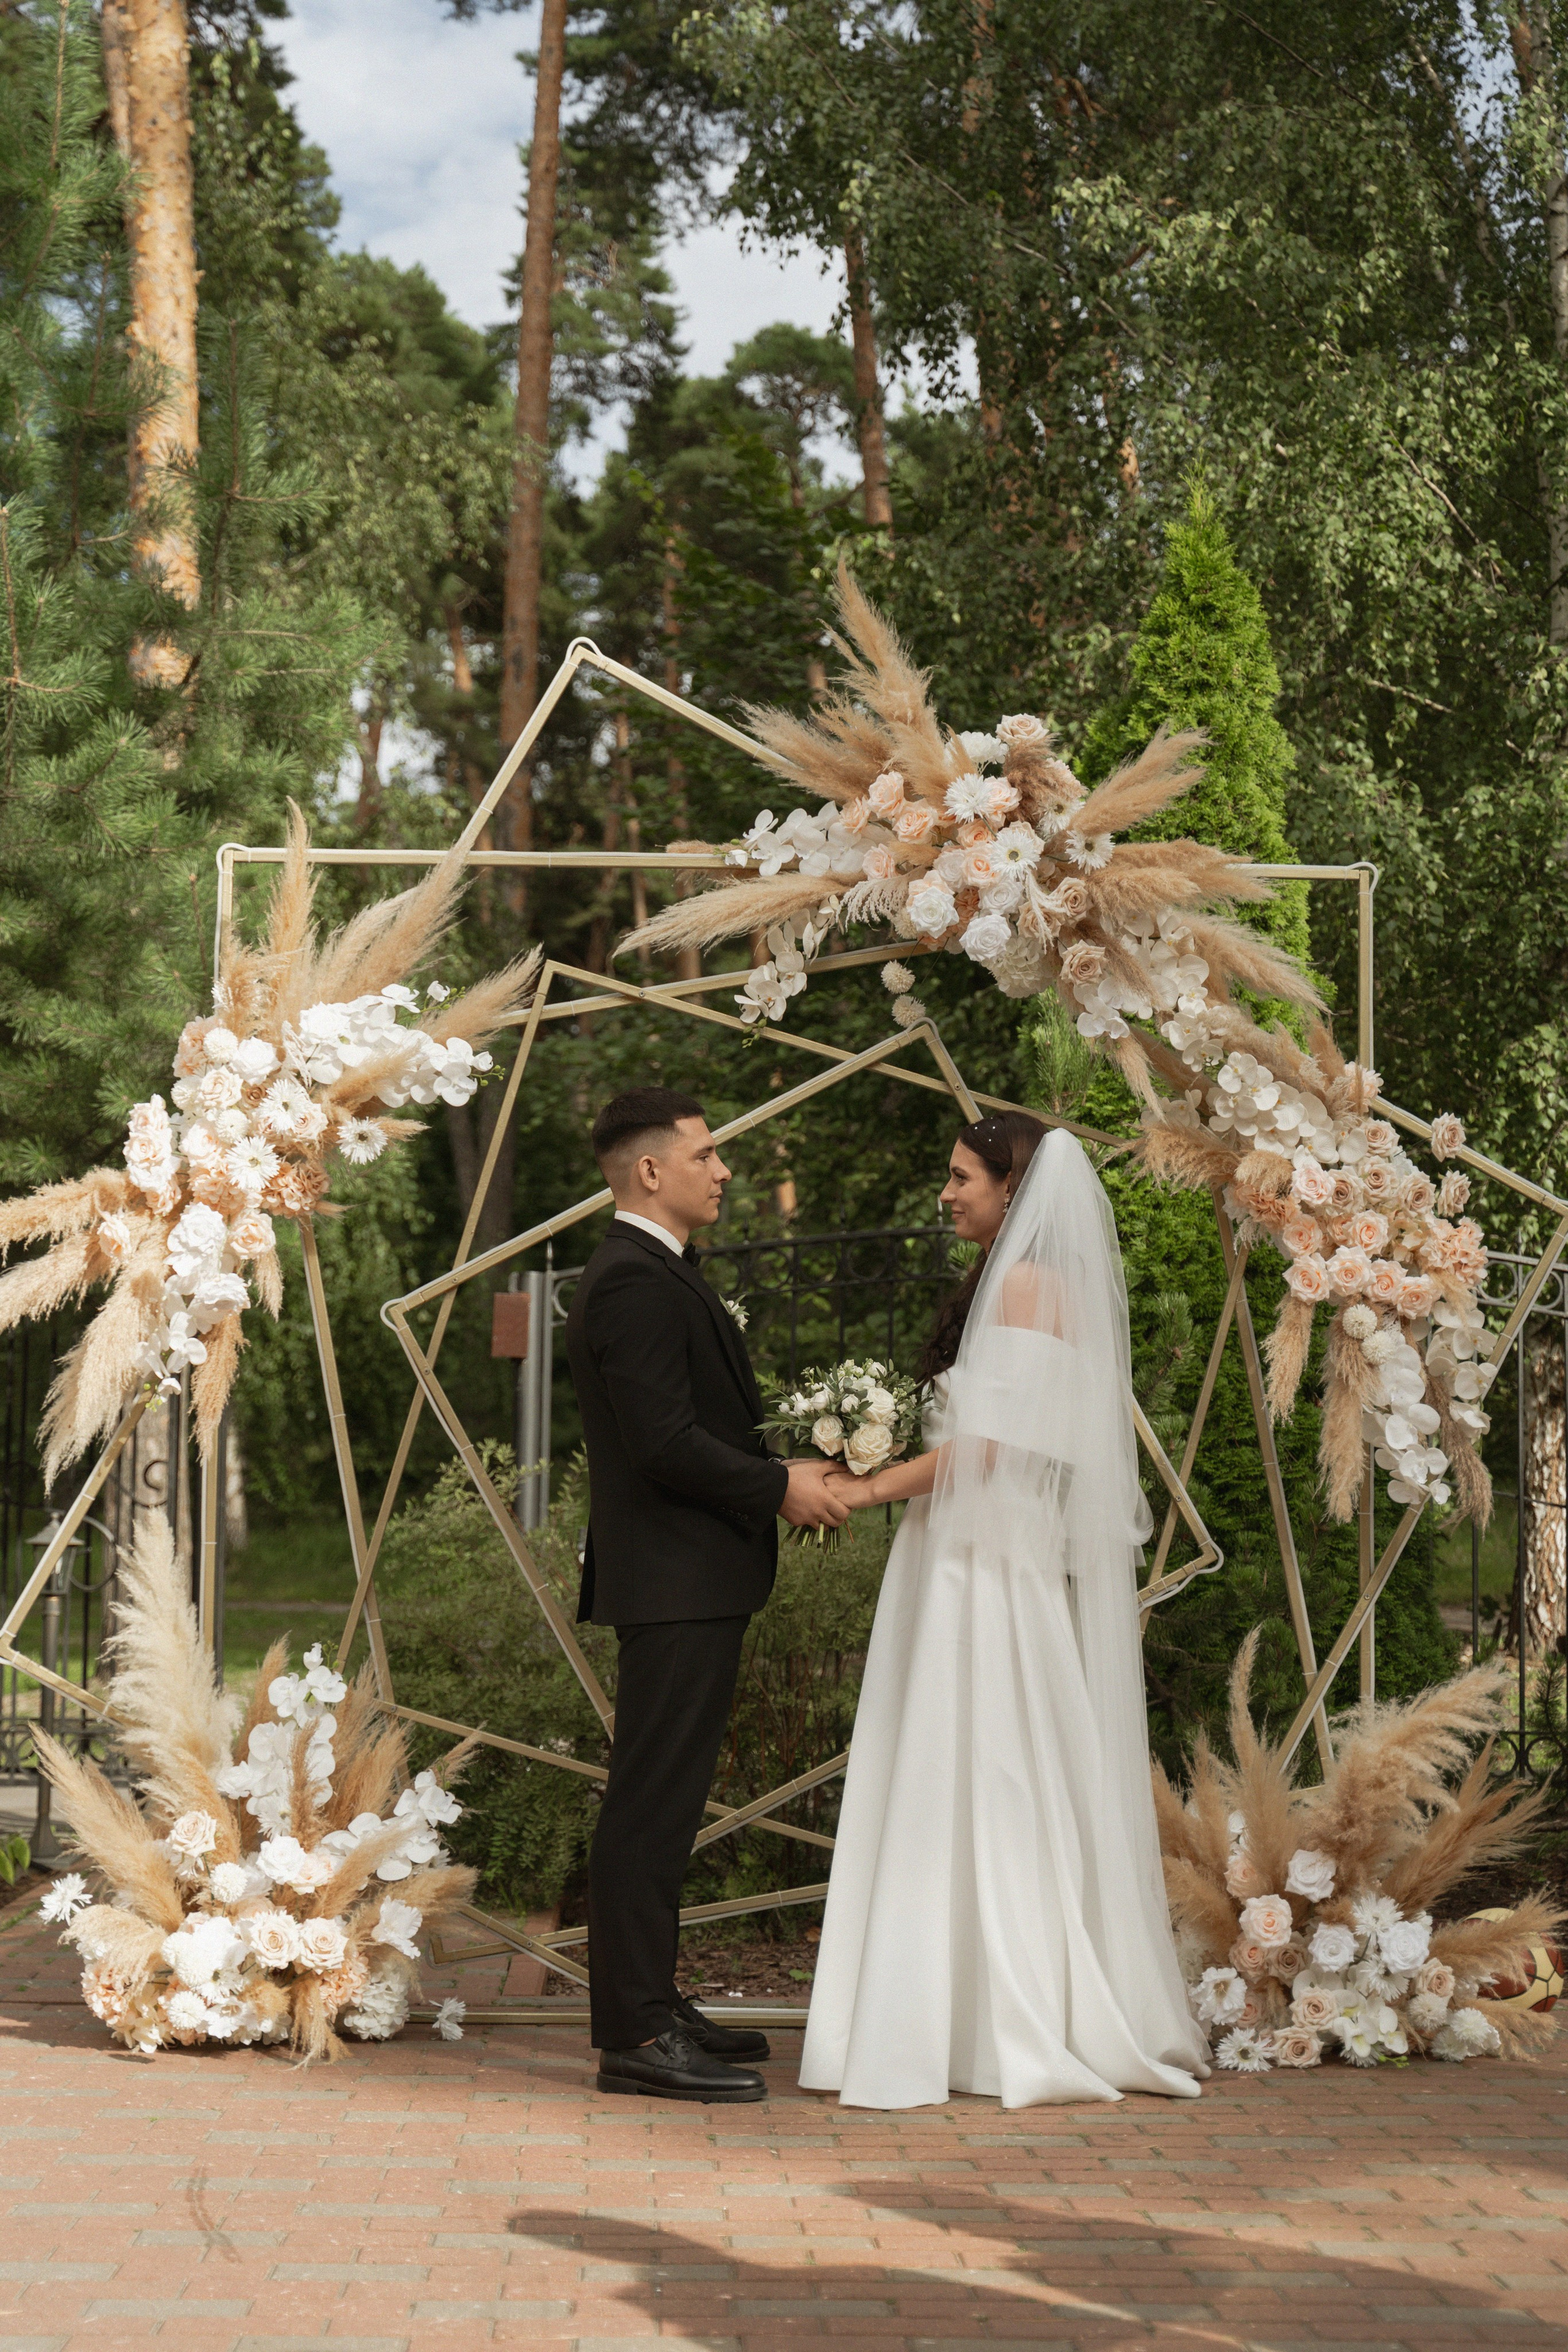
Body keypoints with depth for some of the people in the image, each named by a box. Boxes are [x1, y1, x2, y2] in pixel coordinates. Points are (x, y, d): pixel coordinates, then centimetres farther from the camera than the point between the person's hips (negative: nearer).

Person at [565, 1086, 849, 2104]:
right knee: (654, 1802, -8)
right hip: (676, 1582, -11)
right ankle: (638, 2036, -6)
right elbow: (665, 1444, -22)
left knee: (662, 1800, 15)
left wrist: (785, 1471, 8)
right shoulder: (635, 1283, -16)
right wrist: (779, 1486, -12)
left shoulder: (661, 1274, 18)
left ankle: (649, 2005, 23)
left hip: (693, 1579, 11)